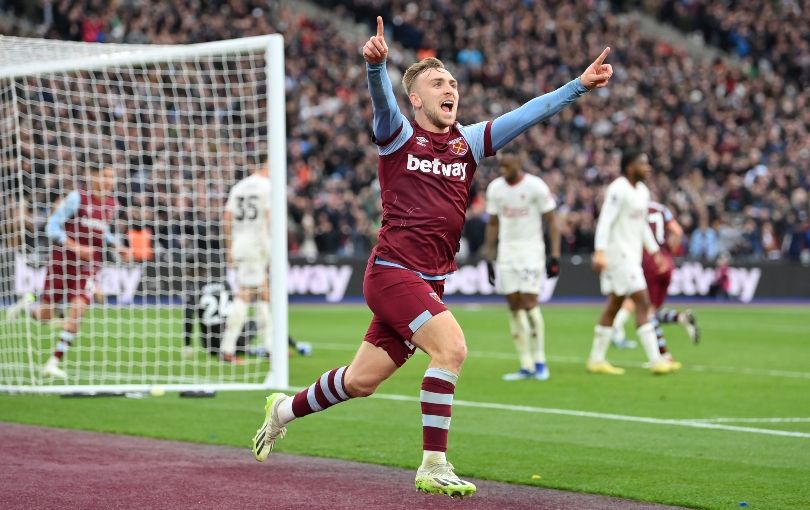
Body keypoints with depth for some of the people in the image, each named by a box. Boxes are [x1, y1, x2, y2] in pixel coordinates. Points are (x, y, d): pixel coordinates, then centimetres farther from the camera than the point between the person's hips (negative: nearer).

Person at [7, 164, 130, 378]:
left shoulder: (112, 205, 5)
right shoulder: (77, 198, -12)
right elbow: (52, 227, -12)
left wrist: (117, 246, 5)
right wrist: (76, 247, -23)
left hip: (89, 266, 3)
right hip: (62, 262, -3)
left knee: (77, 310, -16)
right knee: (45, 315, 3)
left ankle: (54, 363, -8)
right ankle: (26, 305, 41)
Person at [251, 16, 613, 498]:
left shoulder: (469, 142, 10)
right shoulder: (398, 135, -3)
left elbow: (528, 113, 4)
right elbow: (382, 97, -24)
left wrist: (579, 85, -8)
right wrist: (375, 62, -45)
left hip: (430, 281, 6)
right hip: (393, 271, -6)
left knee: (361, 381, 13)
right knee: (451, 346, -25)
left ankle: (285, 409, 38)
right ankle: (434, 467, -20)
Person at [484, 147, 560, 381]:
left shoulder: (536, 186, -10)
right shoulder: (495, 188, 5)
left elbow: (551, 221, -6)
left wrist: (555, 255, -11)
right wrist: (489, 258, 11)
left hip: (531, 250, -5)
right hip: (506, 252, 5)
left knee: (529, 303, -13)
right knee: (514, 307, 2)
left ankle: (539, 361, -2)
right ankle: (526, 366, 5)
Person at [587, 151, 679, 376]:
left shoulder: (642, 191, 15)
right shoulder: (618, 189, -14)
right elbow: (605, 221, -21)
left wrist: (655, 252, 22)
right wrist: (600, 252, -29)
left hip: (631, 255, 10)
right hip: (619, 254, -10)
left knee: (614, 306, 11)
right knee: (643, 303, -12)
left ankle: (596, 360, 16)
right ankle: (655, 361, -14)